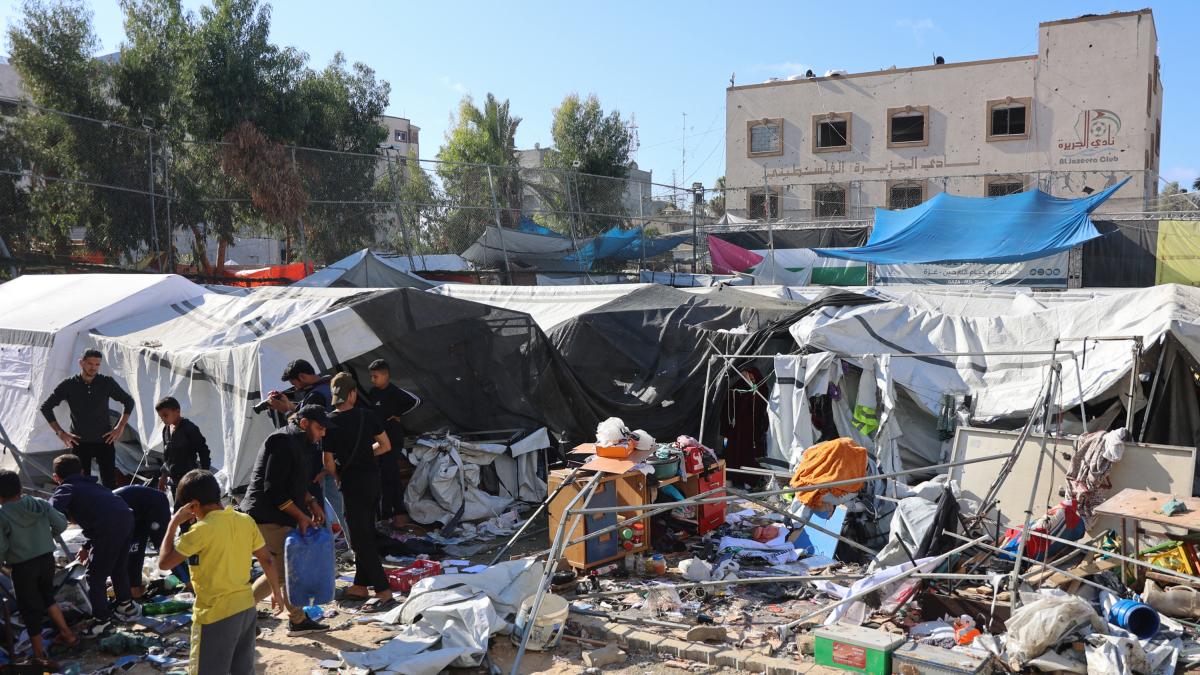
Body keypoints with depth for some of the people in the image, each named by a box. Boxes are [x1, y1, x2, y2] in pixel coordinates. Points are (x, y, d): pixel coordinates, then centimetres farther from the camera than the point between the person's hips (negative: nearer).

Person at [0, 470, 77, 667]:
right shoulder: (41, 504, -4)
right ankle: (67, 635, 28)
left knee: (30, 608, 8)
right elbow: (61, 524, 1)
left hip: (22, 567, -4)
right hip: (47, 558, 5)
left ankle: (39, 655, 17)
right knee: (47, 597, 27)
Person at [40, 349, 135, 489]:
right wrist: (60, 432, -3)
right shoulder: (69, 385, -4)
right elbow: (46, 407, 4)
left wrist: (120, 427, 2)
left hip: (104, 441, 0)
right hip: (79, 442, 0)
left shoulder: (107, 383, -2)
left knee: (109, 483, -2)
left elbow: (129, 401, 9)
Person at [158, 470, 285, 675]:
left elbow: (164, 563, -14)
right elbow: (266, 560, 8)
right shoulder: (246, 520, 1)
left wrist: (174, 523, -7)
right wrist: (276, 591, 20)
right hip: (247, 608, 7)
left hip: (216, 615, -7)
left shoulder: (201, 530, -18)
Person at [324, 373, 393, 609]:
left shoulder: (330, 423, -12)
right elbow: (386, 446, 6)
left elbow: (329, 462, -11)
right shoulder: (367, 415, 0)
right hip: (373, 477, 6)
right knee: (365, 534, 17)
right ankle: (360, 586, 27)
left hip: (353, 483, -6)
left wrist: (337, 479, 8)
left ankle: (384, 591, -6)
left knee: (360, 539, -2)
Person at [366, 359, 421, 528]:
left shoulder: (395, 392, -16)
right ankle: (385, 511, 23)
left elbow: (415, 401, -24)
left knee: (392, 476, -8)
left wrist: (399, 415, -15)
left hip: (393, 440, -8)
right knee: (382, 476, 13)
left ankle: (399, 513, -2)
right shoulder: (373, 392, 7)